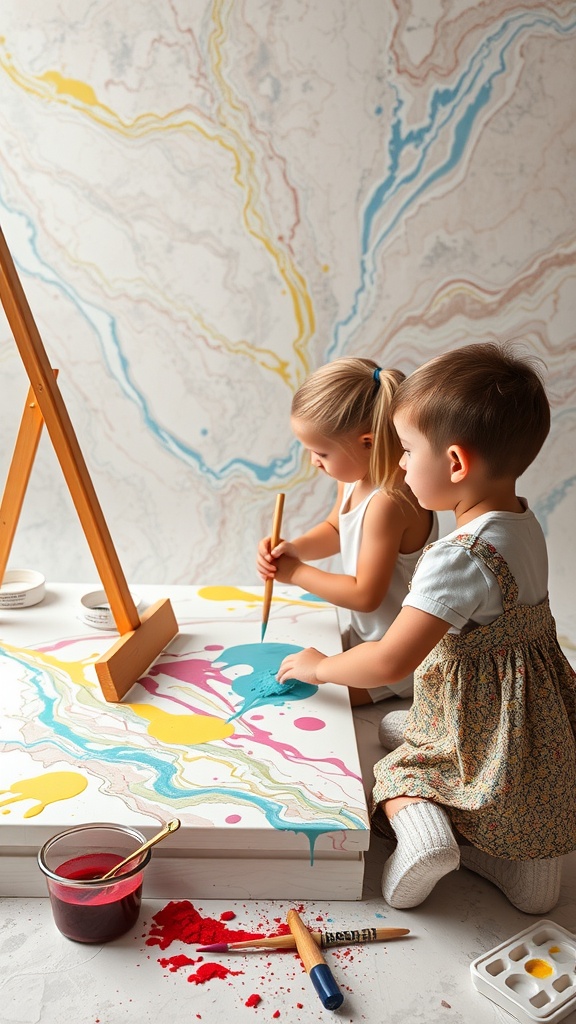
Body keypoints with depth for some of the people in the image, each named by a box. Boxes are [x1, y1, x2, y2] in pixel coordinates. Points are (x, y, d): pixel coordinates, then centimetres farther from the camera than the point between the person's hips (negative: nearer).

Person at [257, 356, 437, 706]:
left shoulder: (388, 503, -33)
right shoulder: (355, 478, -5)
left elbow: (365, 595, -28)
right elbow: (335, 530, 15)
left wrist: (297, 572, -17)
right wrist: (294, 548, -6)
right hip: (366, 634, 9)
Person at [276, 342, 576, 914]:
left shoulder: (459, 559, -30)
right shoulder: (523, 524, -3)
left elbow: (390, 662, -29)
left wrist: (320, 667, -10)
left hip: (480, 740, -7)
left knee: (394, 771, 14)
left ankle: (418, 824, -12)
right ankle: (524, 857, 8)